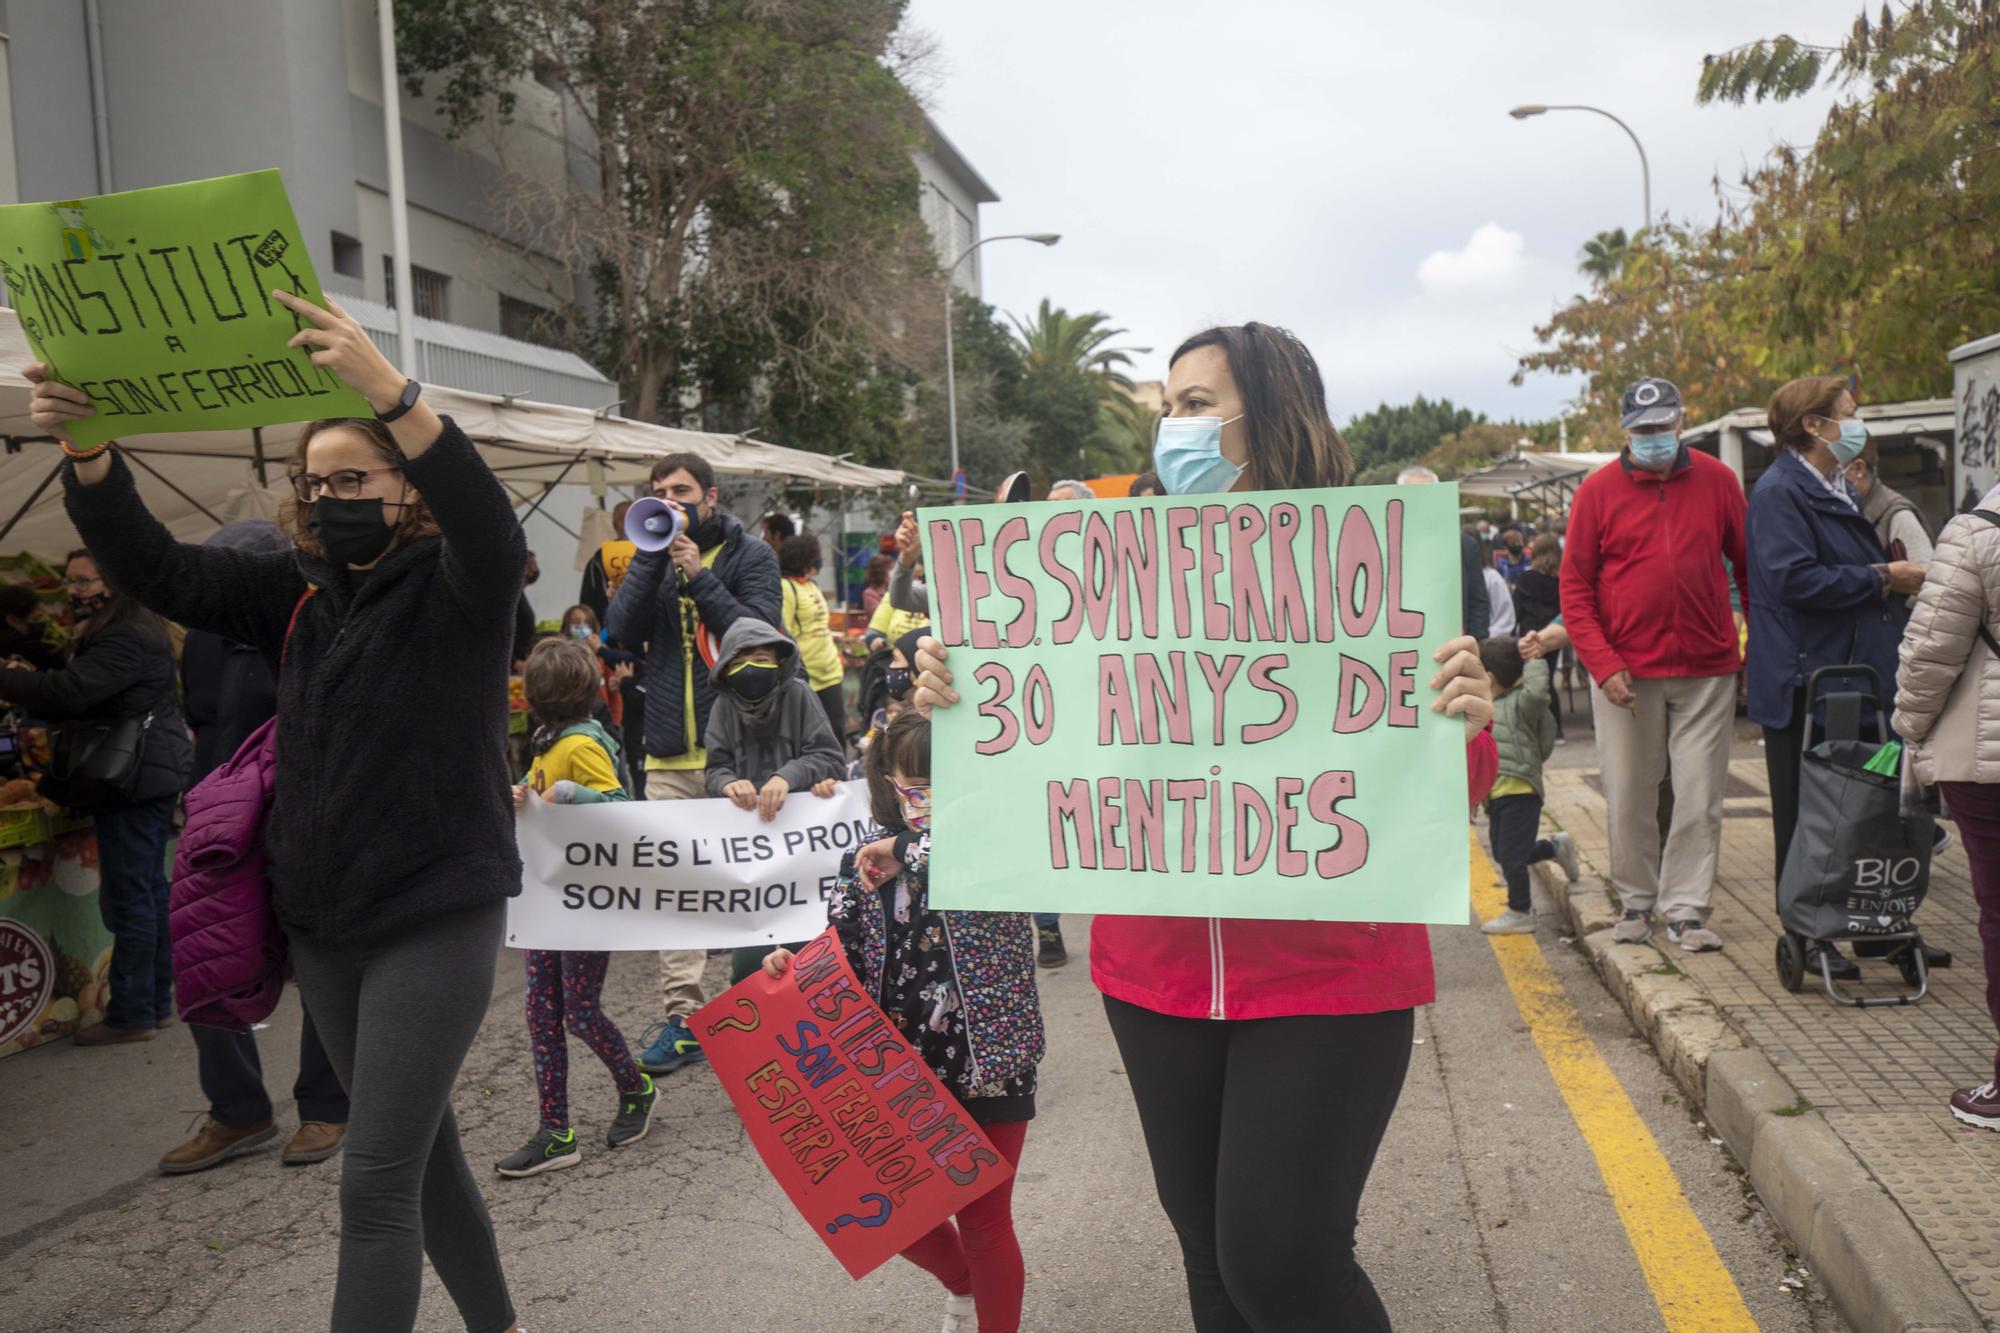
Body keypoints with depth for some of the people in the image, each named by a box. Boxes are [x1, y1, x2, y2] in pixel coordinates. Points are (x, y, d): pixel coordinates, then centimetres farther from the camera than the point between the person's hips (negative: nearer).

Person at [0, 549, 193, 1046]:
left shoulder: (127, 638, -16)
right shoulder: (132, 628, 18)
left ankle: (131, 1016, 1)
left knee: (129, 897, -6)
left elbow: (65, 693, -25)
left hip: (135, 781, -11)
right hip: (148, 779, 11)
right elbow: (76, 696, 18)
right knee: (150, 890, 14)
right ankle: (157, 1003, 22)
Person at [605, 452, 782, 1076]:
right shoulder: (652, 558, 13)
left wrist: (698, 576, -14)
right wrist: (652, 557, -9)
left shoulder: (748, 554, 2)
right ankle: (681, 1016, 9)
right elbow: (621, 631, -2)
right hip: (670, 752, 4)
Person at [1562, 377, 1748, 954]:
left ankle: (1686, 910, 12)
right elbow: (1574, 586, -1)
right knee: (1628, 797, 5)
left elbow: (1749, 565, 11)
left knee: (1700, 797, 2)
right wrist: (1603, 663, -10)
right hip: (1626, 673, -1)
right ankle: (1636, 903, 21)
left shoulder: (1717, 481, 4)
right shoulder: (1599, 490, -1)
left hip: (1707, 669, 1)